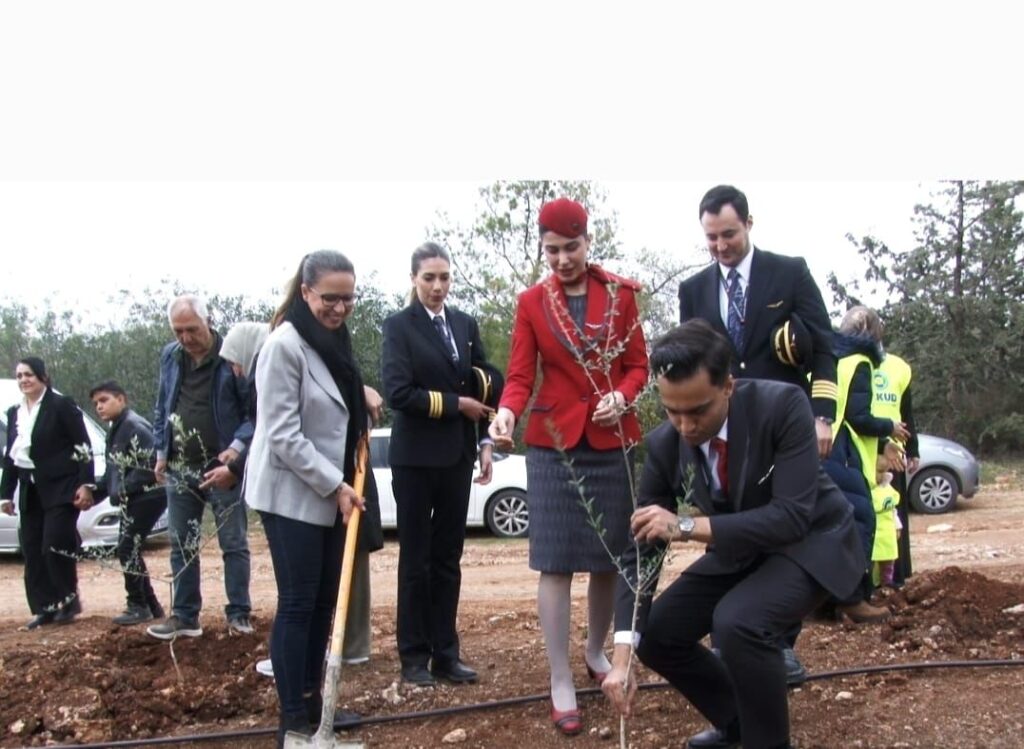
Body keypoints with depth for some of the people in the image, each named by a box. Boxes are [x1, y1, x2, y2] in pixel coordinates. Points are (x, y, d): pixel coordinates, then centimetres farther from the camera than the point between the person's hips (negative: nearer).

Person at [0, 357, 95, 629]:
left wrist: (86, 484, -16)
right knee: (32, 551, 4)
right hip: (30, 491, 7)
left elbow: (83, 447, -9)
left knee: (55, 545, -13)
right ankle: (44, 607, 10)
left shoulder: (62, 405, -5)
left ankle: (69, 599, 4)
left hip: (60, 487, -7)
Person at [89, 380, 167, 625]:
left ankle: (138, 606, 2)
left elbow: (148, 466, -22)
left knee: (128, 549, -9)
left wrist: (122, 491, -19)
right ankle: (151, 605, 19)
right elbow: (114, 471, 18)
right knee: (127, 550, 11)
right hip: (133, 499, 10)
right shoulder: (115, 430, 16)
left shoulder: (135, 427, -15)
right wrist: (94, 492, 6)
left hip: (148, 496, -10)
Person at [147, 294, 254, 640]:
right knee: (181, 546, 10)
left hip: (222, 466, -5)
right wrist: (161, 451, 10)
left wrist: (238, 445, -22)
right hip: (179, 468, 6)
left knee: (234, 544, 2)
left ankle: (239, 614, 9)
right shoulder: (169, 356, 7)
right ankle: (184, 615, 18)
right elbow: (162, 408, 16)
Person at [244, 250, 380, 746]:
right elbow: (284, 435, -19)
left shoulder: (334, 340, 10)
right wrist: (335, 486, -18)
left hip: (329, 493, 8)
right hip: (291, 493, -8)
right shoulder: (284, 344, -16)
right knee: (298, 603, -5)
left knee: (324, 600, 11)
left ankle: (313, 700, 21)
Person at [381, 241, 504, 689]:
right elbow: (398, 393, -15)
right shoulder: (399, 326, -5)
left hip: (457, 455, 4)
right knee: (416, 559, 4)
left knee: (448, 558, 9)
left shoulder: (465, 325, 10)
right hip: (415, 457, -4)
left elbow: (485, 384, 9)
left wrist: (485, 442, 1)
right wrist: (457, 404, -12)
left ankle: (446, 652, 17)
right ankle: (414, 656, 14)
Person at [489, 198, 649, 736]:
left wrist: (622, 397, -16)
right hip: (554, 443, -1)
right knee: (555, 561, -4)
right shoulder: (531, 302, 1)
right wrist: (507, 410, -25)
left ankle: (596, 652, 33)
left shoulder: (620, 293, 3)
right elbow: (520, 375, -4)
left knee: (610, 557, 10)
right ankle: (561, 684, 3)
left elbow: (638, 365, 5)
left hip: (614, 441, 2)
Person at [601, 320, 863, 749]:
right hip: (740, 549, 6)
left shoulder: (782, 405, -29)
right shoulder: (664, 444, -15)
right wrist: (622, 656, -22)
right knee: (657, 634, -3)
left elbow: (793, 516, -34)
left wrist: (688, 526, -40)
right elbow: (642, 551, -13)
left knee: (737, 621, -32)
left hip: (811, 542, -6)